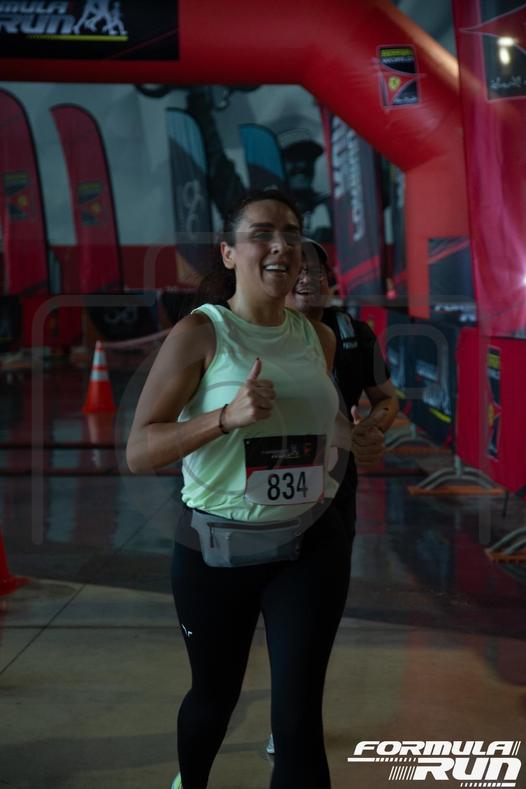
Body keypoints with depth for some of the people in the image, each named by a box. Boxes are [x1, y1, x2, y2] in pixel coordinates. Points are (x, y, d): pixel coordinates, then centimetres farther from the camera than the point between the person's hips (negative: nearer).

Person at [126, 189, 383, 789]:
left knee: (299, 715, -3)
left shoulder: (319, 338, 2)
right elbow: (138, 452, -19)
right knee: (215, 694, 19)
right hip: (217, 547, -2)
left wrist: (350, 437, 5)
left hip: (312, 546, 3)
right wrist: (228, 416, -31)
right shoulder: (198, 333, -13)